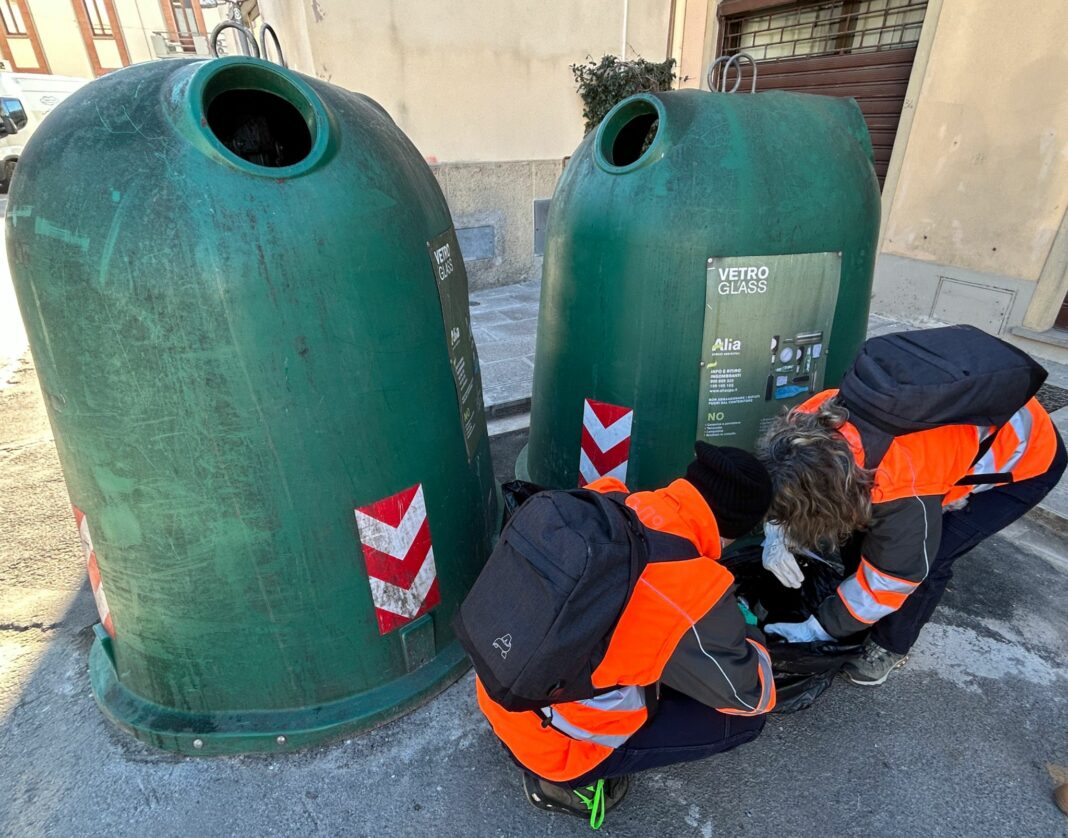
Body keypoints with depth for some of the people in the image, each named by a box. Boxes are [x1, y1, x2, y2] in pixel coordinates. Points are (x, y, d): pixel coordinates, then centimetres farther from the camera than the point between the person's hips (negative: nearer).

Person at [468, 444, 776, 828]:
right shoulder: (692, 595, -28)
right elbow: (751, 696, -11)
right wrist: (747, 633, 10)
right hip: (548, 743, -6)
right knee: (746, 718, 2)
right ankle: (562, 776, 6)